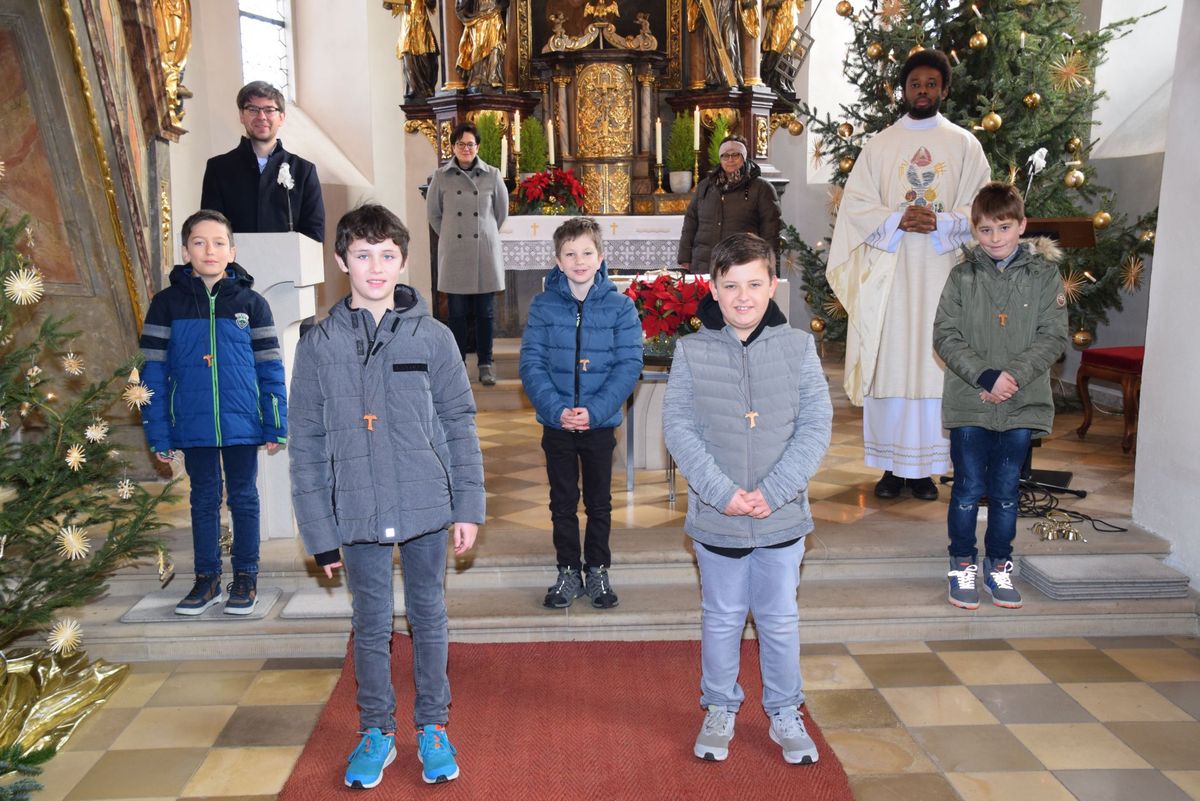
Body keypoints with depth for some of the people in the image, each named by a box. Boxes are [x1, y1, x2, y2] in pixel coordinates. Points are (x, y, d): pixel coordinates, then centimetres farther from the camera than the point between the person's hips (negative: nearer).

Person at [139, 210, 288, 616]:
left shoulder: (251, 303, 0)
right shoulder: (167, 304, 0)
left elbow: (270, 368, 0)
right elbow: (153, 372, 0)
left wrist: (276, 426, -4)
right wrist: (159, 434, -3)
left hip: (242, 424, -1)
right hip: (193, 426, 1)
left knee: (243, 498, 10)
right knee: (204, 499, 13)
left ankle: (246, 578, 23)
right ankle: (207, 579, 25)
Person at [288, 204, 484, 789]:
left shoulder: (432, 337, -2)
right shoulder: (319, 344, -2)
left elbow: (459, 426, 0)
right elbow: (307, 443, 0)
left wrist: (468, 508, -4)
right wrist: (319, 530, -3)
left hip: (426, 508, 0)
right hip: (357, 515, 0)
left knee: (429, 619, 14)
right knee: (371, 627, 13)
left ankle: (433, 726, 32)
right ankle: (377, 732, 32)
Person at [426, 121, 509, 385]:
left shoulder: (492, 175, 0)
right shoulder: (441, 176, 0)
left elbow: (502, 211, 13)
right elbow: (433, 212, 13)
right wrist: (449, 235, 13)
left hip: (486, 252, 0)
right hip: (454, 253, 0)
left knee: (485, 312, 4)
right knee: (457, 311, 5)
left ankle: (485, 364, 14)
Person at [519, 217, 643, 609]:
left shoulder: (620, 307, -5)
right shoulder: (543, 306, -3)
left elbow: (629, 364, -9)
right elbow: (531, 363, -7)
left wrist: (595, 411, -19)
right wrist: (556, 409, -20)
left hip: (601, 423, 0)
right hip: (556, 424, 1)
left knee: (599, 503, 13)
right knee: (563, 503, 12)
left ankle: (597, 571, 29)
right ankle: (568, 573, 27)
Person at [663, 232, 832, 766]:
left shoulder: (797, 347, -4)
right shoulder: (692, 351, -5)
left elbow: (816, 427, -6)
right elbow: (678, 429, -7)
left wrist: (771, 492, -15)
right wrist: (722, 492, -16)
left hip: (782, 516, 0)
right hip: (715, 517, 0)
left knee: (780, 620, 14)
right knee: (721, 618, 16)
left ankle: (785, 715, 33)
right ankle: (719, 710, 36)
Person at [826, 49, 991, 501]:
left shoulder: (965, 145, 9)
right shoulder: (879, 145, 10)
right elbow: (855, 205, 2)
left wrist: (939, 222, -15)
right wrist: (898, 220, -14)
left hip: (941, 275, 0)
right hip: (888, 274, 0)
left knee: (933, 365, -1)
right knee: (889, 364, 0)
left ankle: (924, 466, 7)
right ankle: (892, 464, 8)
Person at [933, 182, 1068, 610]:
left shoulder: (1044, 274, 1)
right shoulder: (963, 276, 1)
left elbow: (1053, 337, -3)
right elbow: (945, 336, -4)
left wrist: (1014, 375, -16)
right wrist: (985, 376, -16)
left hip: (1022, 404, 1)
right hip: (968, 403, 0)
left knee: (1006, 492, 10)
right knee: (968, 489, 6)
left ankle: (999, 566, 26)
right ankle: (963, 565, 22)